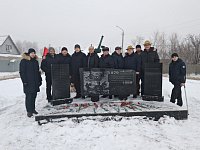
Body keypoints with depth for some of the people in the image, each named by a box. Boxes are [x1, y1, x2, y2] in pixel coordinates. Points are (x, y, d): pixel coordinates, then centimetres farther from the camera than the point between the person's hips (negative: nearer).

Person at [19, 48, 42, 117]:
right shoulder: (24, 61, -3)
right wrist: (24, 81, -14)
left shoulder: (35, 61, 16)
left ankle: (33, 109, 21)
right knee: (29, 96, -6)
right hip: (28, 83, -6)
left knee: (34, 96, 10)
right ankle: (29, 111, 0)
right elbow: (22, 72, -7)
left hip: (35, 82, 6)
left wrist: (40, 80, 16)